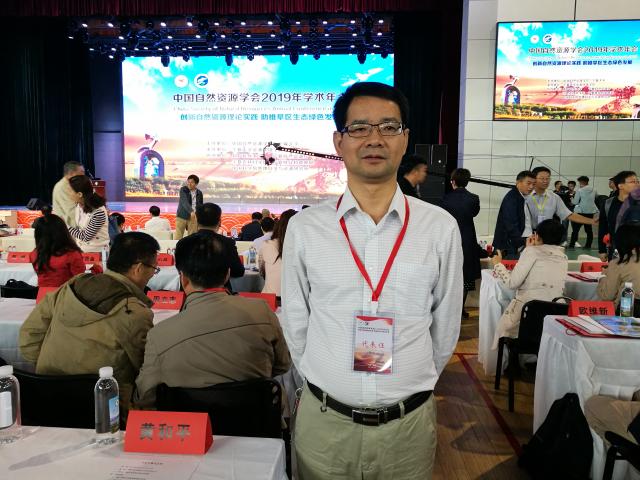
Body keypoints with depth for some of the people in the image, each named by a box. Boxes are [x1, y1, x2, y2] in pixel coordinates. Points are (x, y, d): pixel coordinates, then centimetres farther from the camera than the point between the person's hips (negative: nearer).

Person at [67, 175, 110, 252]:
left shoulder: (99, 212, -26)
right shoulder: (78, 205, -3)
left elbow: (85, 237, -18)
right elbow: (79, 228, 8)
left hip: (96, 251, -6)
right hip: (80, 248, 6)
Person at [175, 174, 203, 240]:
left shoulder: (199, 193, 3)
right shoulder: (183, 189, -8)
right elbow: (184, 202, -24)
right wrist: (191, 211, -41)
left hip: (193, 218, 2)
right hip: (182, 217, -2)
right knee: (178, 237, -5)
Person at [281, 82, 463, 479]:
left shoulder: (440, 227, -6)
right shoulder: (304, 228, -6)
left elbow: (445, 326, 3)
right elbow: (295, 324, 2)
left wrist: (411, 385, 10)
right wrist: (327, 386, 8)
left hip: (410, 423, 0)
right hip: (324, 422, 0)